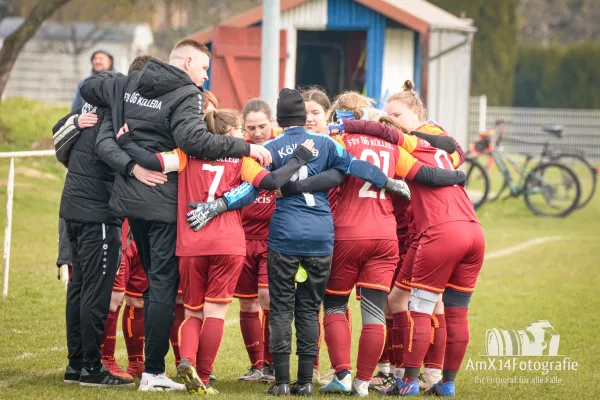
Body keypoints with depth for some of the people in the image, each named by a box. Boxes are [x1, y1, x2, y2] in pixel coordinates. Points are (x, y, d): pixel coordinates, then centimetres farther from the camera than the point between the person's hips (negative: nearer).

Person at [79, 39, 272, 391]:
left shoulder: (128, 85, 10)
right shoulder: (186, 95, -13)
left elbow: (89, 87, 24)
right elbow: (194, 139, -29)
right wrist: (246, 147, -24)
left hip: (130, 198, 8)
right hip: (164, 203, -7)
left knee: (155, 279, 18)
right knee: (164, 285, -4)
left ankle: (153, 364, 19)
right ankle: (153, 372, -6)